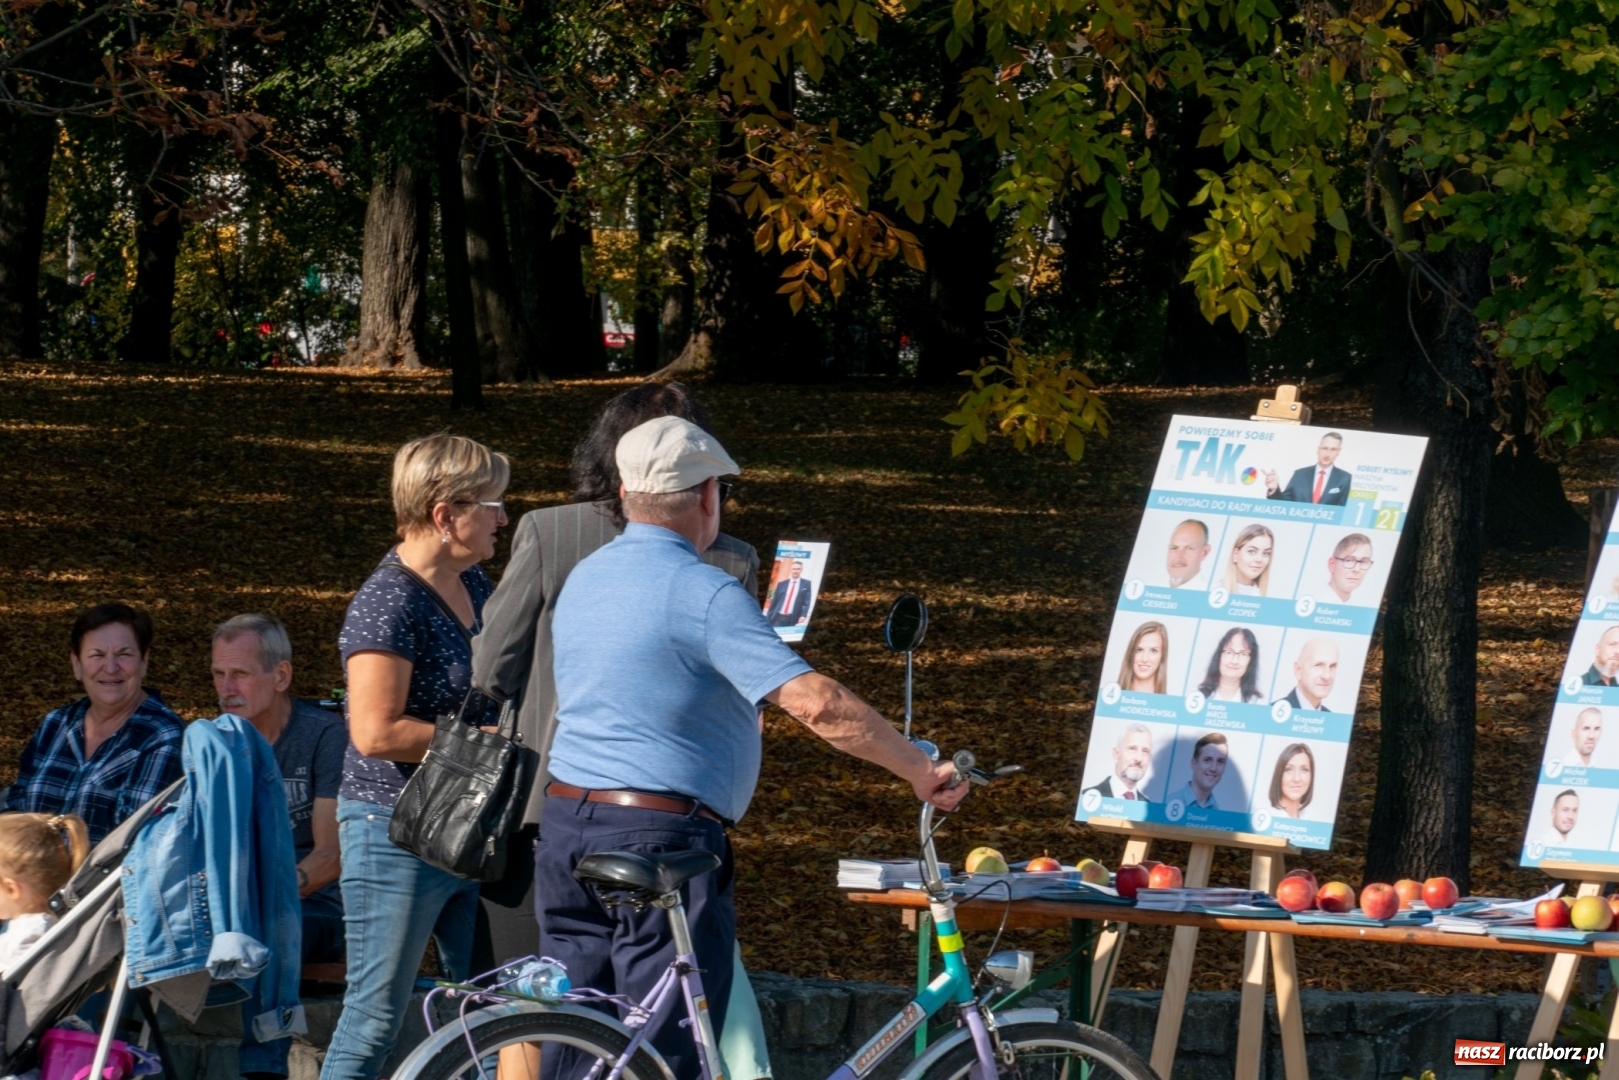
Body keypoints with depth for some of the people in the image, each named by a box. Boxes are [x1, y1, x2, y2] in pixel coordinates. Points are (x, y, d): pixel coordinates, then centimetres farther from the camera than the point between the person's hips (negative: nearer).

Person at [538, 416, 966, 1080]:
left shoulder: (584, 579, 11)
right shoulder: (703, 594, -15)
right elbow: (814, 702, -23)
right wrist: (920, 770, -16)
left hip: (567, 825, 8)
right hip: (663, 834, -8)